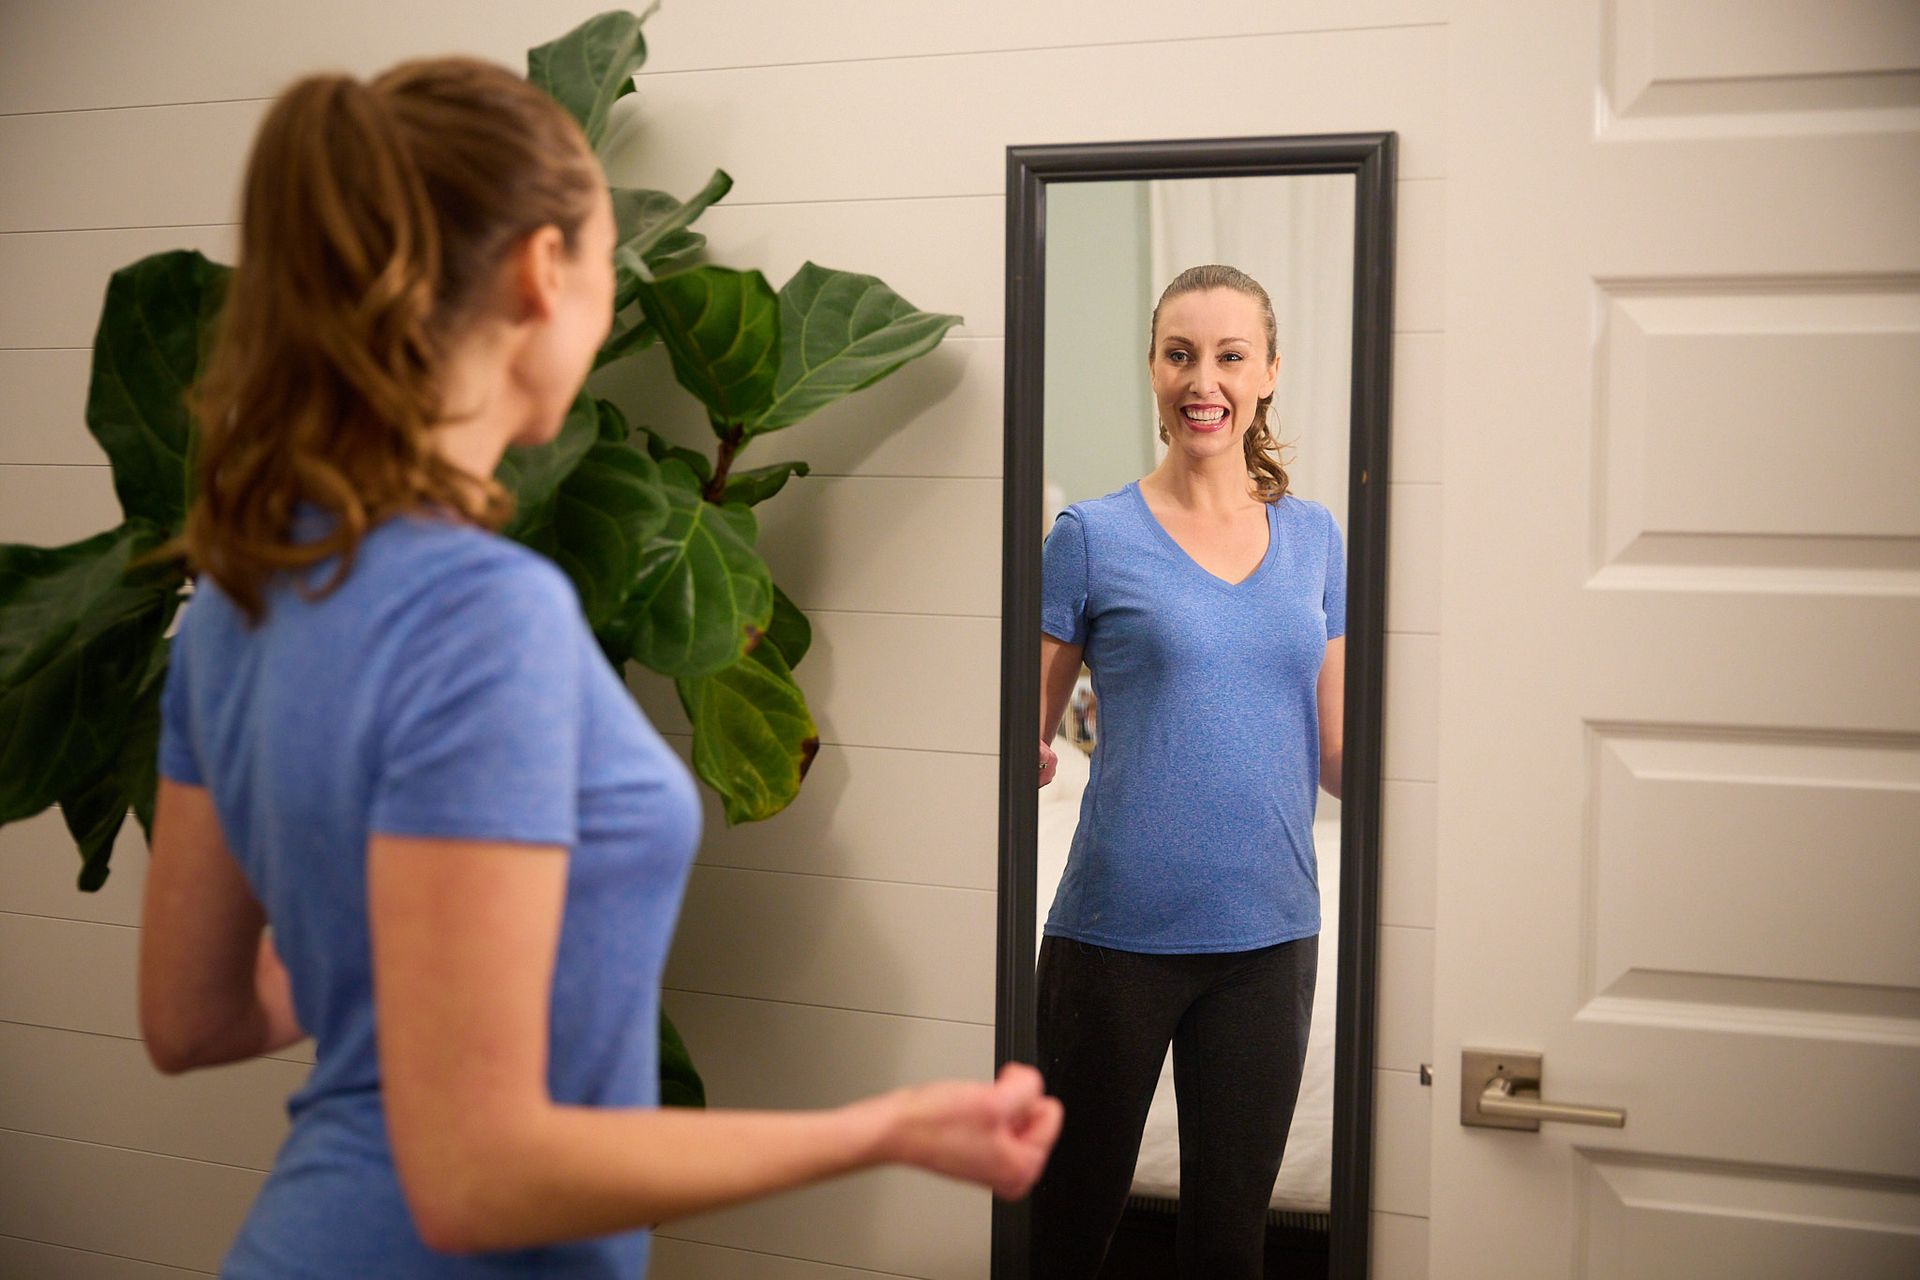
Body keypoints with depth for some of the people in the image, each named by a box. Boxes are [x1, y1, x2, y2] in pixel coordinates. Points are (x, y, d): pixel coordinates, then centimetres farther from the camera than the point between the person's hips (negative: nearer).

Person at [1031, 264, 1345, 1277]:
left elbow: (1335, 752, 10)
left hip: (1268, 935, 3)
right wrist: (1031, 761, -23)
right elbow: (1024, 738, -2)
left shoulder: (1313, 538, 7)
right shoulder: (1095, 536, -3)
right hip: (1117, 933, -3)